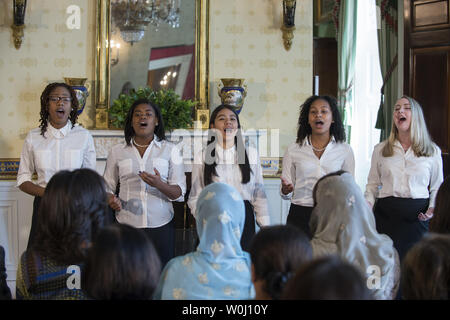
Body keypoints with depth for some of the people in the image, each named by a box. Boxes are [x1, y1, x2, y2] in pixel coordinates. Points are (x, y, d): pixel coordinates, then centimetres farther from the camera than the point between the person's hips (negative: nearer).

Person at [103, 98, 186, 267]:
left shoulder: (170, 150, 6)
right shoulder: (117, 151, 9)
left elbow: (179, 193, 2)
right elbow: (107, 186, 15)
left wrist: (159, 185, -17)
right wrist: (111, 199, -8)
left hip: (161, 224, 0)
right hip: (127, 224, 1)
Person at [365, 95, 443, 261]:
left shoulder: (433, 151, 8)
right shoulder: (380, 149, 11)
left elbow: (437, 188, 12)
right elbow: (373, 184, 14)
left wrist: (432, 209, -4)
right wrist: (368, 204, -3)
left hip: (417, 217, 0)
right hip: (386, 215, 1)